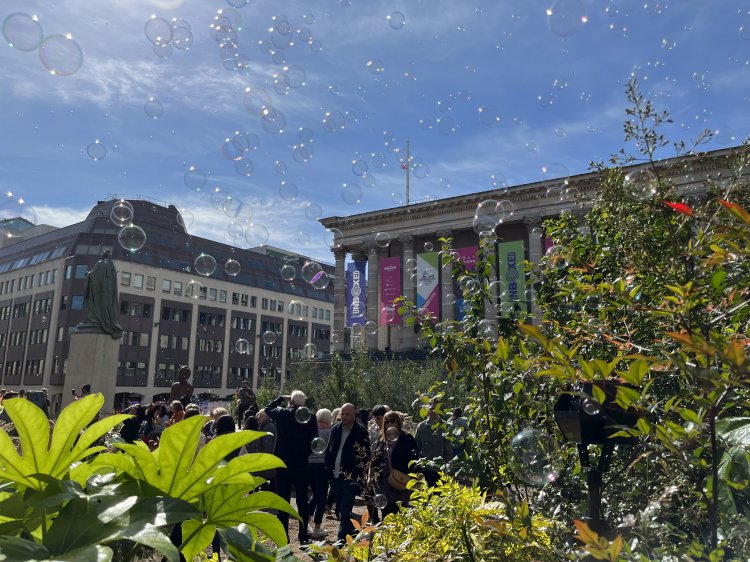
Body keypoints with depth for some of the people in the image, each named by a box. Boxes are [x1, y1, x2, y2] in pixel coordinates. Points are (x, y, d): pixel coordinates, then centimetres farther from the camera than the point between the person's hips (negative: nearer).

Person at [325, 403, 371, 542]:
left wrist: (360, 478, -13)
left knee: (345, 512, -7)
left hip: (351, 479, -6)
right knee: (340, 511, 16)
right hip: (335, 477, 6)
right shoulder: (335, 429, 7)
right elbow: (329, 450, 14)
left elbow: (365, 457, -9)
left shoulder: (361, 432, -8)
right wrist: (328, 470, 8)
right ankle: (352, 534, 33)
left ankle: (341, 540, 1)